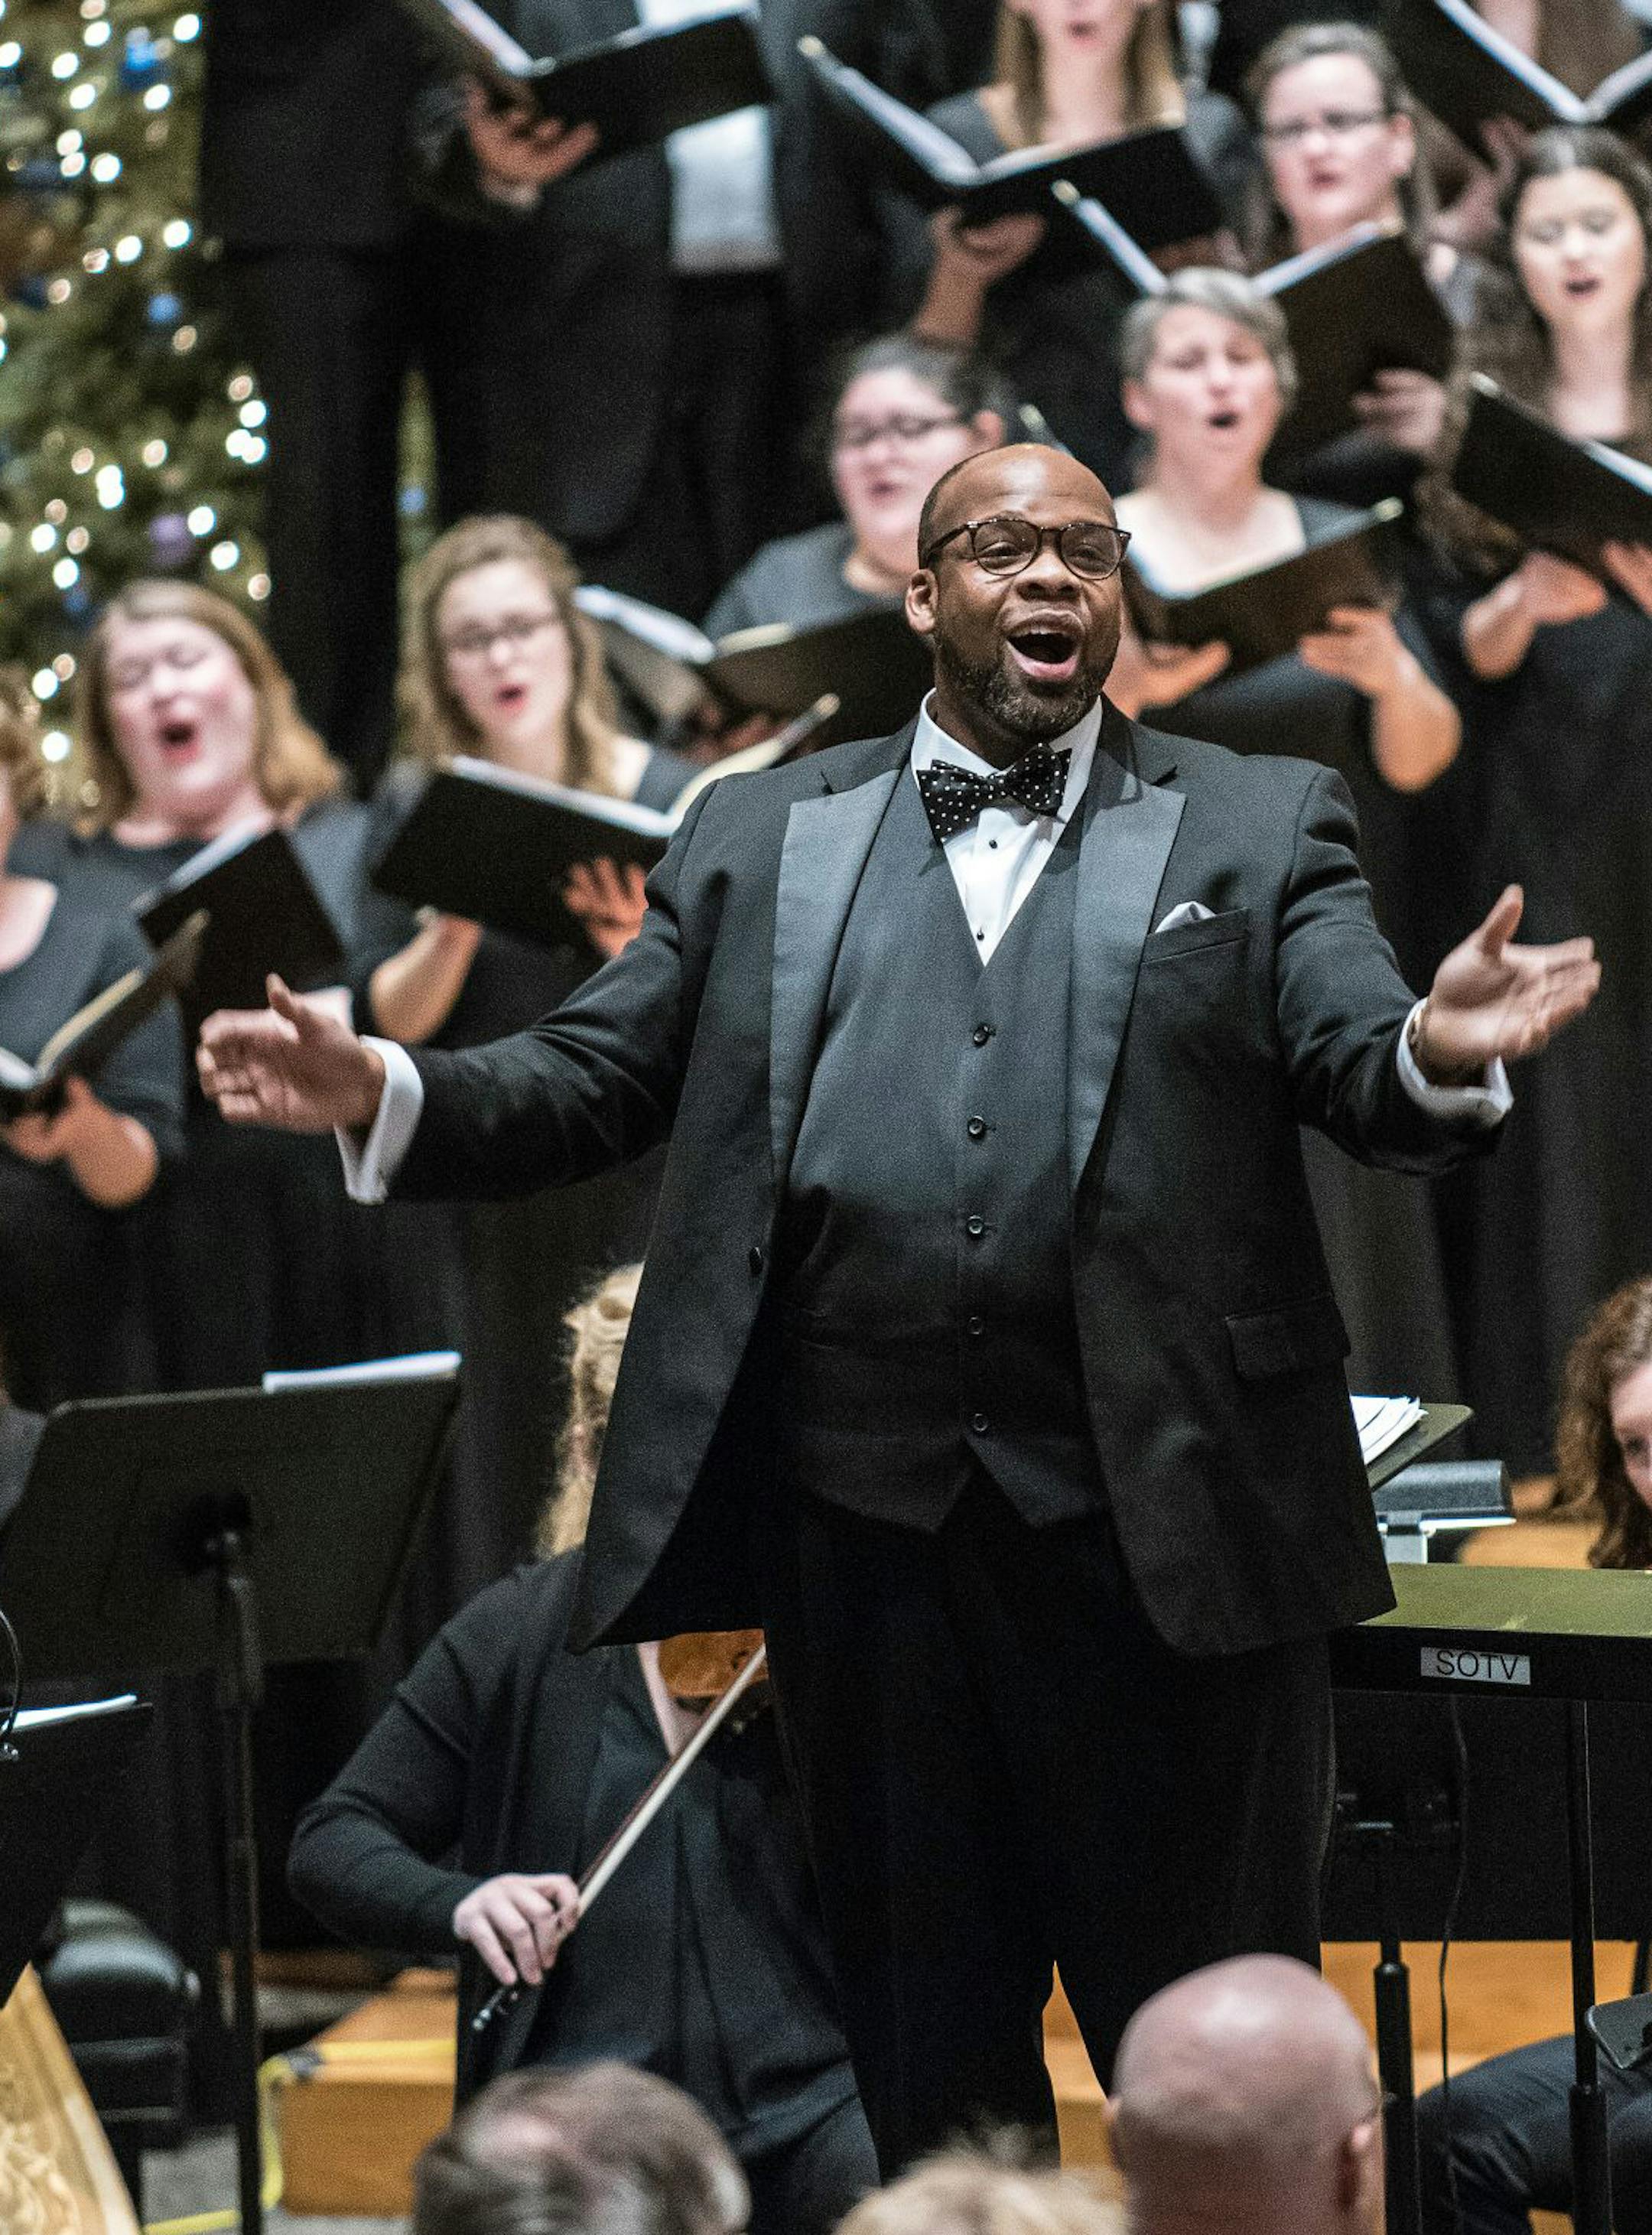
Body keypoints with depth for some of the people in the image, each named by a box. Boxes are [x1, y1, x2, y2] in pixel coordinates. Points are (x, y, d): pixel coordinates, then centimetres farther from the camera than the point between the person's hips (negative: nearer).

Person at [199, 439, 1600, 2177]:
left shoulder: (1259, 830, 7)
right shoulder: (761, 840, 12)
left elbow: (1361, 1073, -6)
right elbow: (590, 1085, 10)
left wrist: (1443, 1054, -30)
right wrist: (382, 1097, -9)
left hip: (1163, 1523, -2)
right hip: (862, 1515, 2)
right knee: (928, 2049, 12)